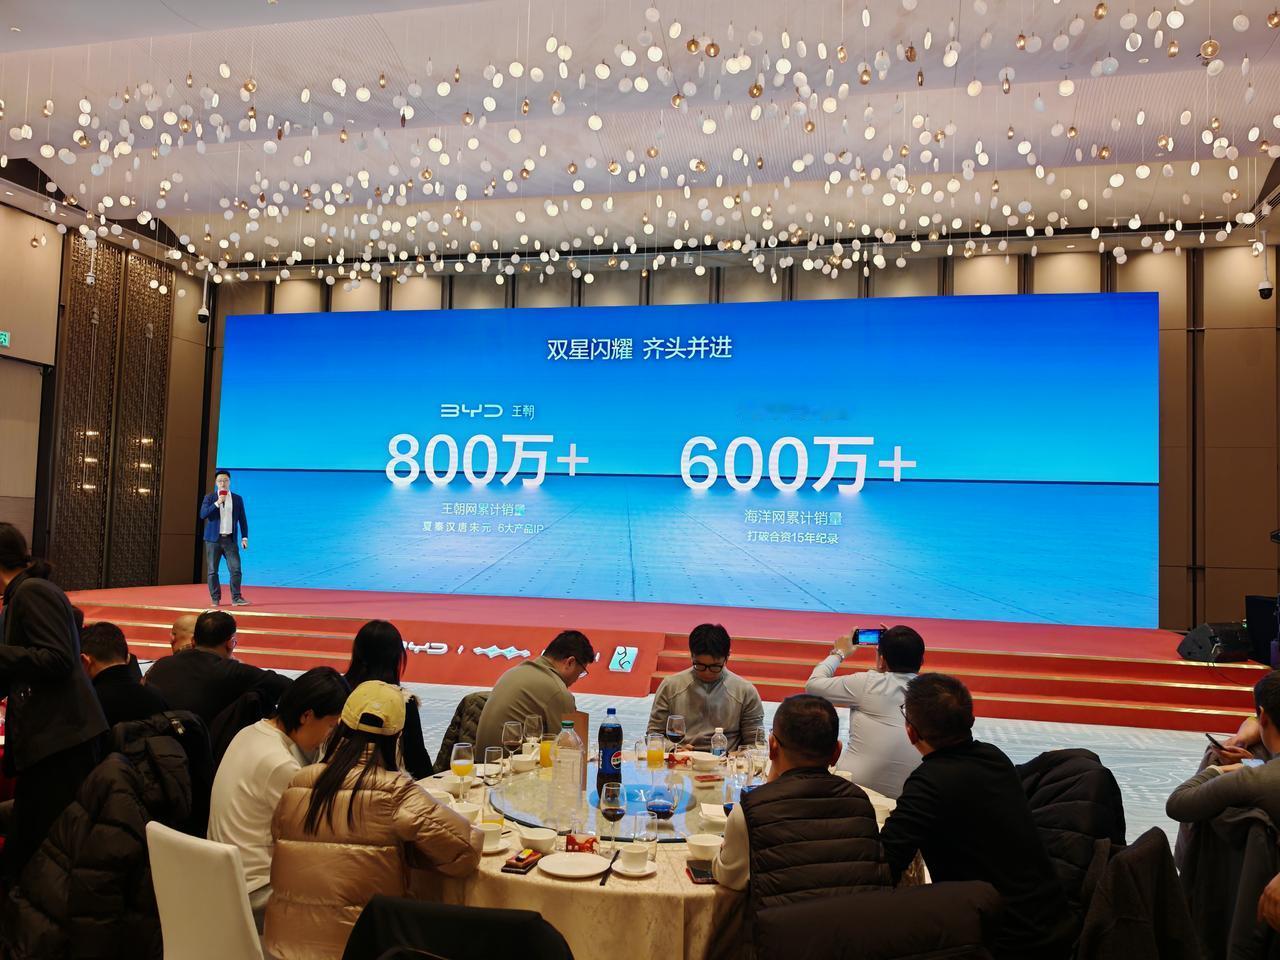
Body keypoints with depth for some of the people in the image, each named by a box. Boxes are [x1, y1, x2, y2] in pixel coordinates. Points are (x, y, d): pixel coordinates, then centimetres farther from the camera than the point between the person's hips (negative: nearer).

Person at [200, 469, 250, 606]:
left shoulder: (237, 499, 8)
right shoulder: (209, 497, 5)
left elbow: (242, 520, 10)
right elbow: (202, 514, -9)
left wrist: (244, 537, 3)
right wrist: (217, 503, -18)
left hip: (230, 539, 1)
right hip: (213, 539, -1)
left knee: (236, 569, -8)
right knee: (213, 571, 2)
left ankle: (236, 598, -2)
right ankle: (215, 599, 11)